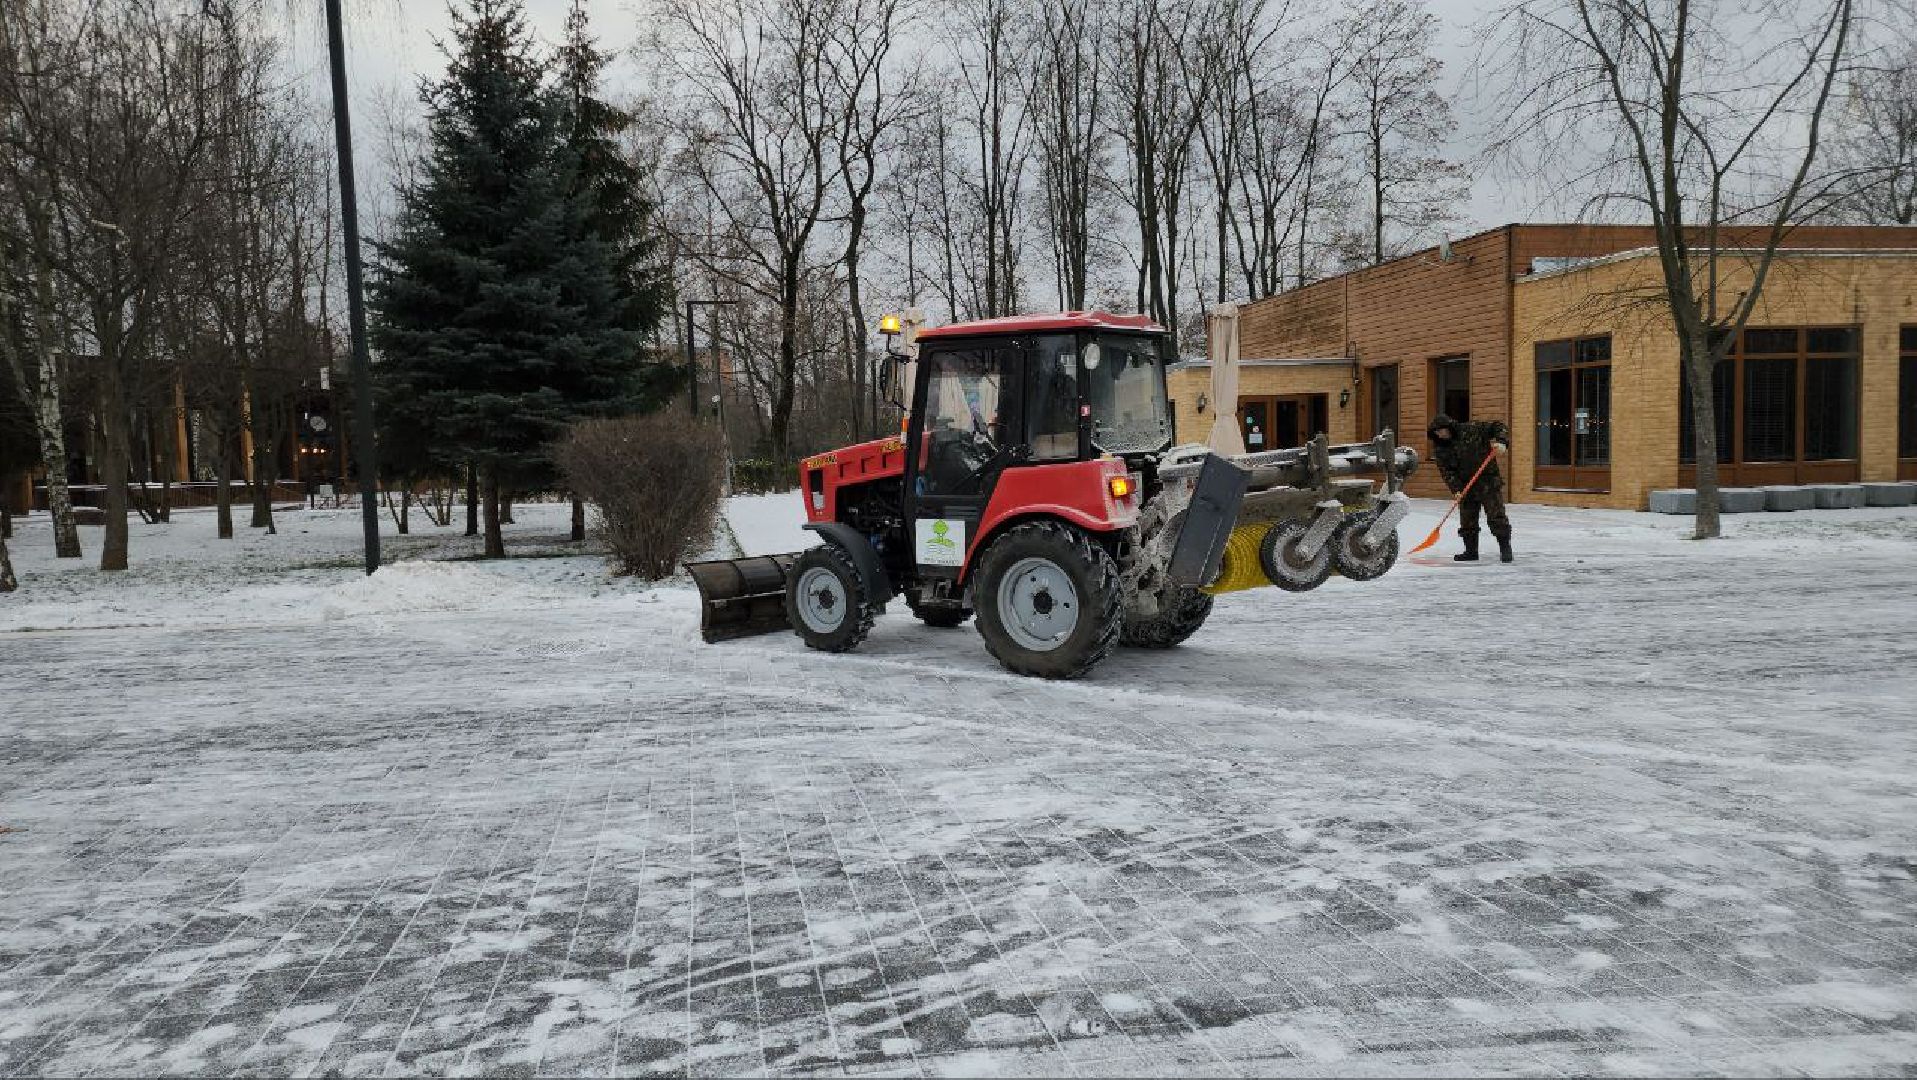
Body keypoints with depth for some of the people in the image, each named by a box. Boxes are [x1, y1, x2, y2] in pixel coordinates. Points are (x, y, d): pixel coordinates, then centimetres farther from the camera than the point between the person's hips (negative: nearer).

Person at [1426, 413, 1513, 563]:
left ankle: (1505, 548, 1)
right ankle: (1471, 551, 18)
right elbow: (1446, 471, -3)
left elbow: (1497, 426, -6)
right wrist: (1456, 489, -14)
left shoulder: (1472, 428, -11)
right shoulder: (1441, 448, 1)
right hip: (1465, 485, 5)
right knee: (1467, 521, 8)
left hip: (1488, 482, -5)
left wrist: (1501, 442, -24)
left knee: (1496, 516, -6)